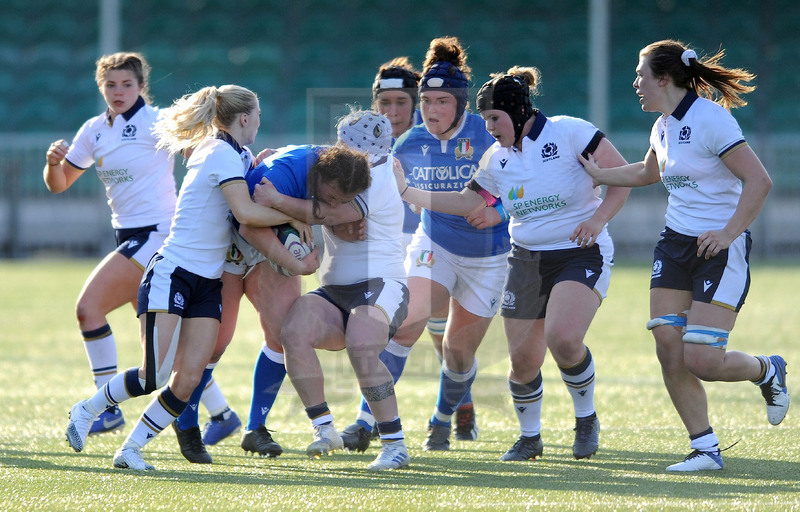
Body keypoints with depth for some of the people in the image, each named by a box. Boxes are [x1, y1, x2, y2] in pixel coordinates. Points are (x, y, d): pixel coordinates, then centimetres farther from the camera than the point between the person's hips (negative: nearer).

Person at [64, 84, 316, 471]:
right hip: (171, 275, -9)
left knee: (188, 377, -6)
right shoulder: (223, 154, -12)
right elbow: (246, 211, -23)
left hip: (207, 283, 9)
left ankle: (130, 449, 2)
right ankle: (87, 411, 9)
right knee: (154, 376, -14)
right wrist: (293, 219, -9)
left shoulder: (240, 157, 15)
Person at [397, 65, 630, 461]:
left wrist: (598, 219, -18)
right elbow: (468, 202, 17)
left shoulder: (570, 132, -10)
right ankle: (529, 436, 22)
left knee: (563, 339, -26)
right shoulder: (497, 158, 7)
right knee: (522, 358, -2)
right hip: (526, 260, 5)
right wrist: (407, 193, 10)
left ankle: (586, 419, 0)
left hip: (582, 254, -5)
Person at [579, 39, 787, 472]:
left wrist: (729, 232, -24)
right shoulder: (663, 127, 10)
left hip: (720, 247, -8)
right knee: (669, 351, -4)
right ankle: (705, 449, 5)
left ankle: (767, 371, 17)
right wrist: (597, 174, 30)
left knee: (701, 360, -14)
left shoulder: (711, 120, -17)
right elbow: (648, 172, 33)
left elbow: (759, 181, -21)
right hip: (675, 243, 8)